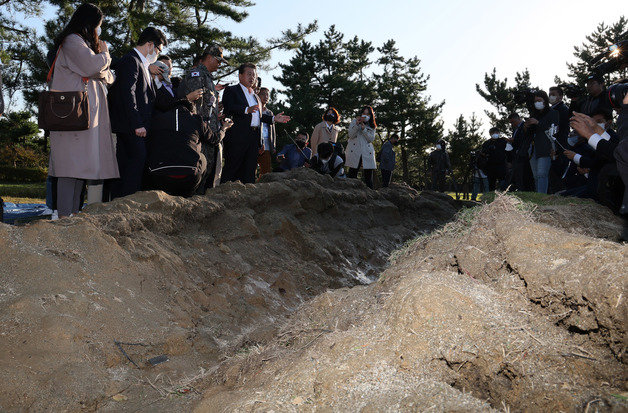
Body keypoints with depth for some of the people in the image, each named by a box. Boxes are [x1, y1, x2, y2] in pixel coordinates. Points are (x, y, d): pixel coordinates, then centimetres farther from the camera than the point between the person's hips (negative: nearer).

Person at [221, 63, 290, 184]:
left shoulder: (255, 96, 28)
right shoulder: (231, 90, 3)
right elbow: (228, 109, -13)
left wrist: (273, 119, 17)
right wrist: (247, 110, -26)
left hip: (254, 138, 7)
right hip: (238, 137, -7)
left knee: (249, 173, 7)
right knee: (231, 169, -8)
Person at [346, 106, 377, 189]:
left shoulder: (372, 126, 14)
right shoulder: (354, 121, 10)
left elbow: (371, 139, 1)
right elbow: (351, 135, -1)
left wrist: (364, 129, -11)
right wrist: (357, 124, -13)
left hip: (367, 153, 2)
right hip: (354, 152, -2)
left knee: (368, 176, -2)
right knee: (352, 174, -6)